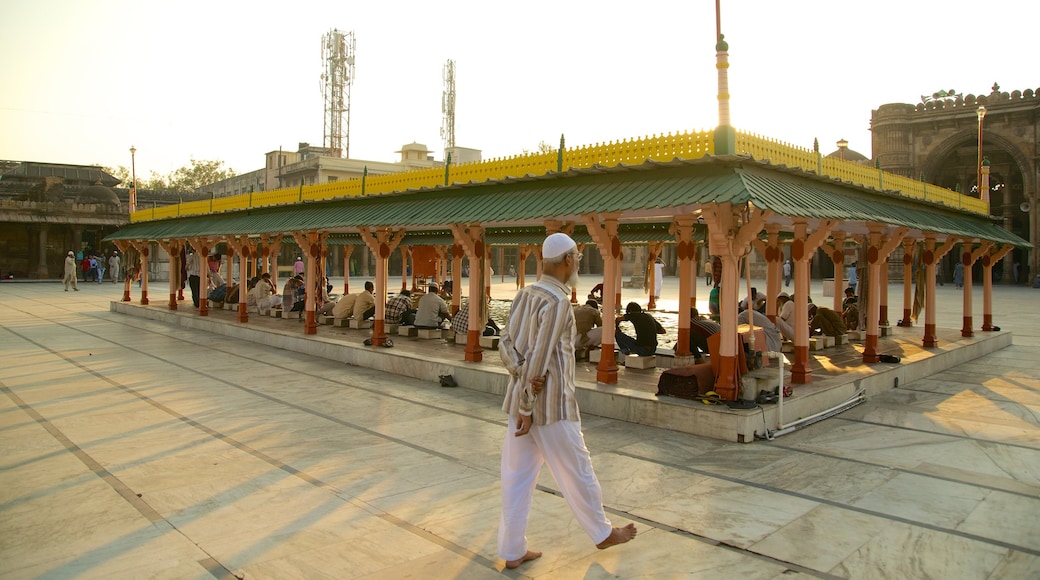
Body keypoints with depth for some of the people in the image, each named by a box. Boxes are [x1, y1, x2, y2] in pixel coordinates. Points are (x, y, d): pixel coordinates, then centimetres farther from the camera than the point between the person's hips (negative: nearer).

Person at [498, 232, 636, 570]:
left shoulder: (524, 295, 7)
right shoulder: (557, 301, -18)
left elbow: (506, 345, 3)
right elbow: (540, 359, -19)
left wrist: (522, 372, -12)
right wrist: (527, 408, -15)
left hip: (520, 399, 8)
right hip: (551, 404, -8)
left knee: (517, 477, 11)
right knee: (576, 473, 11)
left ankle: (512, 551, 19)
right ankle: (602, 533, 30)